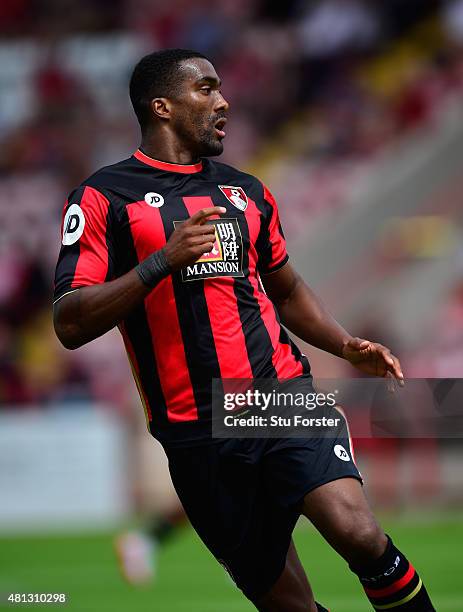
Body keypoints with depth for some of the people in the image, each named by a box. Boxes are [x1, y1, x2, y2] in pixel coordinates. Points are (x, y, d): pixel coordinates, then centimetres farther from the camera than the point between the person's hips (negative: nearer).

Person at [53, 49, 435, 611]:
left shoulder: (246, 191, 17)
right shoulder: (104, 196, 0)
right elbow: (71, 325, -10)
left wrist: (348, 347, 14)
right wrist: (164, 260, -21)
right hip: (196, 432, -2)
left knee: (357, 532, -23)